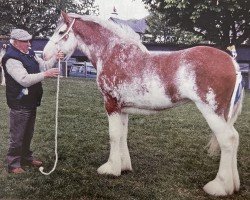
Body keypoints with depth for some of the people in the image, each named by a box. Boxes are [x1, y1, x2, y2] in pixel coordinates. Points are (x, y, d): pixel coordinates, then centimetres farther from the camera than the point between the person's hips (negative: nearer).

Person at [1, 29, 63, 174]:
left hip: (31, 102, 9)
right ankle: (13, 163, 17)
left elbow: (43, 65, 15)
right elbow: (24, 79, -30)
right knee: (17, 136, 3)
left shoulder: (29, 53, 9)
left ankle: (26, 157, 36)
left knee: (28, 133, 21)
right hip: (19, 104, -9)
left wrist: (55, 59, -3)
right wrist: (45, 74, -33)